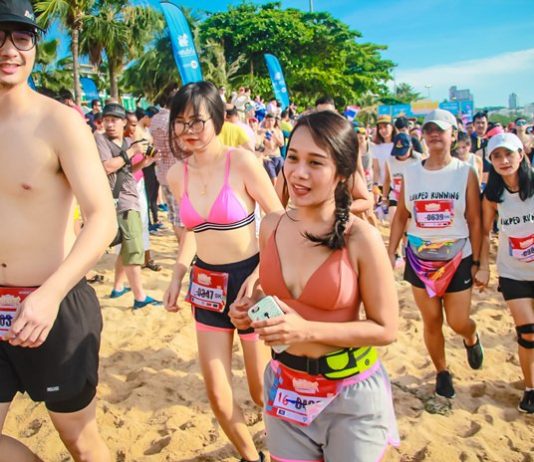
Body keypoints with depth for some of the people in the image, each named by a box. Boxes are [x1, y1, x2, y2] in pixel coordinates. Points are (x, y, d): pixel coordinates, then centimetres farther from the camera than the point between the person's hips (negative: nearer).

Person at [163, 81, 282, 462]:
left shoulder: (243, 162, -16)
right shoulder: (176, 175, 0)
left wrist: (259, 276, -19)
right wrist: (177, 277, 6)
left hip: (249, 277, -4)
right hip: (206, 283, 5)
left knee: (262, 390, 10)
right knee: (217, 393, 9)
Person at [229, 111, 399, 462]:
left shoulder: (361, 238, -20)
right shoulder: (271, 226, -5)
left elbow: (386, 328, -14)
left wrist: (307, 330, -23)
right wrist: (252, 306, -9)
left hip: (351, 395, -4)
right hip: (285, 387, 4)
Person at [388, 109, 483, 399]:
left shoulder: (465, 173, -5)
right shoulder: (411, 173, 0)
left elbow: (474, 220, -4)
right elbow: (401, 216, 4)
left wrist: (477, 261, -5)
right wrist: (390, 253, 0)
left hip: (457, 258, -2)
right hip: (420, 258, 2)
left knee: (458, 322, 1)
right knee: (431, 321, 9)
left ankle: (471, 338, 38)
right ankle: (442, 372, 31)